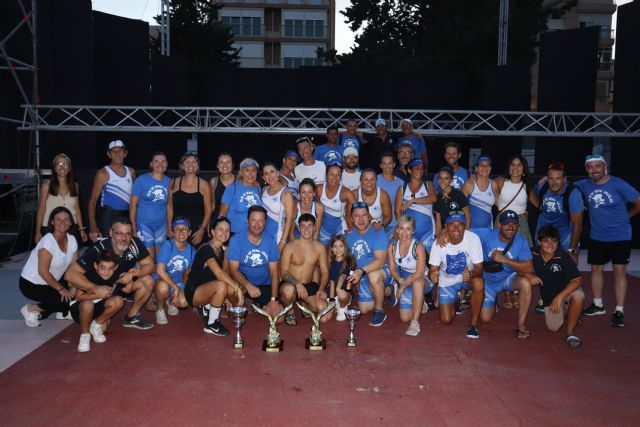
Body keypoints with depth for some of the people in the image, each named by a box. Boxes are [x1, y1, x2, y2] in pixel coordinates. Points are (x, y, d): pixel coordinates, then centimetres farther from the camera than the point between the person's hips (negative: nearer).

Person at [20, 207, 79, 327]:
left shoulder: (72, 240, -4)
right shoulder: (48, 241, -24)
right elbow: (43, 272, -26)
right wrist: (61, 289, -23)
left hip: (51, 281, 7)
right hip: (31, 284, -7)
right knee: (67, 299, -21)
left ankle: (43, 312, 7)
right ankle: (31, 309, -3)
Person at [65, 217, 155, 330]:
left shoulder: (135, 243, -21)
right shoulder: (98, 250, -31)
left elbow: (150, 265, -11)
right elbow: (70, 274, -33)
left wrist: (133, 273, -31)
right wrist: (95, 288, -43)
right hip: (101, 288, -4)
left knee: (148, 281, -18)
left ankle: (132, 316, 2)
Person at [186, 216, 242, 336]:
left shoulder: (223, 250, 6)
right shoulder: (206, 249, -21)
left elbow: (226, 272, -2)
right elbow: (219, 273, -35)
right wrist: (237, 288, -40)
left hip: (207, 288, 8)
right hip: (193, 292, -8)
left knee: (233, 287, -14)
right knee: (221, 285, -34)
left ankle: (206, 307, 9)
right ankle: (211, 325, -16)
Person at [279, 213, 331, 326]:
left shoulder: (320, 247, 2)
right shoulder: (290, 247, -8)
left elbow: (325, 272, 2)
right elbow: (283, 272, -13)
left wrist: (321, 289, -17)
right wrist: (297, 284, -31)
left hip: (309, 286, 3)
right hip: (291, 284, -3)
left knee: (326, 316, -16)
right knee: (289, 290, -42)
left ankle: (306, 305, 19)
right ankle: (289, 312, -6)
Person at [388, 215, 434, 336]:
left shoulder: (418, 247, -20)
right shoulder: (392, 247, -6)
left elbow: (420, 273, -22)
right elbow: (392, 269, -4)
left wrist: (403, 285, -20)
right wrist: (400, 280, -23)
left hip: (422, 280, -4)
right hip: (404, 280, 4)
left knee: (417, 282, -43)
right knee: (404, 318, -7)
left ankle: (415, 323, -30)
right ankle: (419, 304, 29)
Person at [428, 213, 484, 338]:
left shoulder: (473, 238, -24)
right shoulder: (439, 243, -21)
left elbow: (478, 267, -22)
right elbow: (433, 269, -16)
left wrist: (471, 274, -45)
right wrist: (433, 275, -42)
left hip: (467, 276, -1)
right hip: (447, 281, 1)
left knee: (479, 284, -37)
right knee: (446, 320, -3)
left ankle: (473, 323, -14)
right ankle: (456, 299, 33)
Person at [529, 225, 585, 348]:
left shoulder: (563, 256, -24)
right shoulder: (533, 255, -16)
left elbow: (577, 280, -28)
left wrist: (559, 297, -37)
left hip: (566, 291, -3)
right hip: (549, 297, 3)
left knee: (578, 296, -36)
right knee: (553, 328, -4)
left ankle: (570, 331, -13)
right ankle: (564, 312, 33)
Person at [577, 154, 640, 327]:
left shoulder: (618, 184, -15)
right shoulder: (585, 185, -3)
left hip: (620, 236, -4)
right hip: (597, 237, 4)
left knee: (619, 271, -3)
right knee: (596, 269, 11)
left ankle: (619, 311, 3)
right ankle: (598, 304, 27)